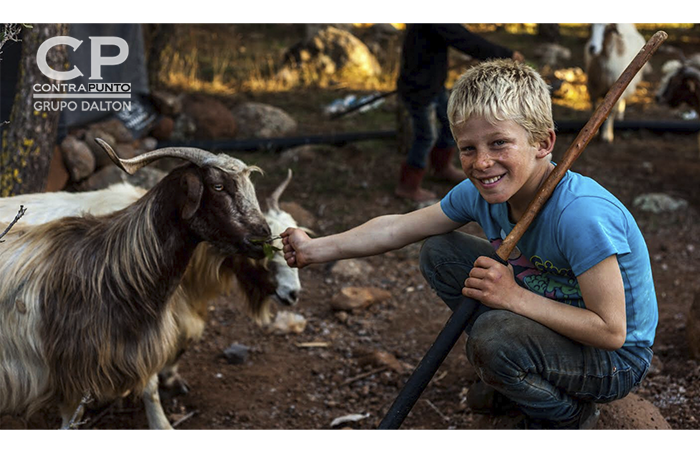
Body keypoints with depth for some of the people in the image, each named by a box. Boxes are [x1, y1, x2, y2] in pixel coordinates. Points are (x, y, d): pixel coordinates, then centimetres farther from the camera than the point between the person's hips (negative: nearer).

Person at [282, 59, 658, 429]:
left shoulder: (582, 215, -34)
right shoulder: (481, 193, -11)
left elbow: (611, 331, -32)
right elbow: (398, 227, 1)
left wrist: (515, 297, -35)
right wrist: (315, 249, 2)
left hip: (617, 361, -7)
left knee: (496, 336, -34)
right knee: (439, 253, -1)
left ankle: (569, 416, -1)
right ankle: (507, 377, 13)